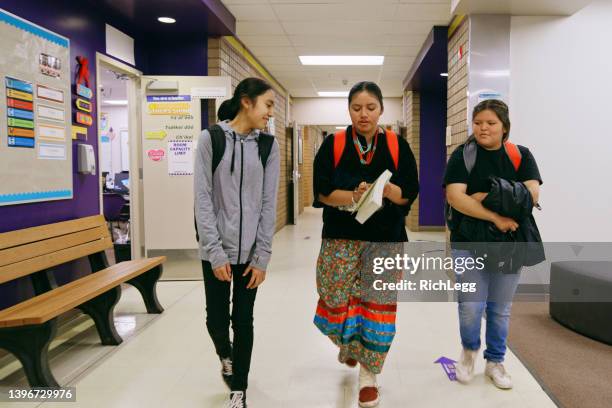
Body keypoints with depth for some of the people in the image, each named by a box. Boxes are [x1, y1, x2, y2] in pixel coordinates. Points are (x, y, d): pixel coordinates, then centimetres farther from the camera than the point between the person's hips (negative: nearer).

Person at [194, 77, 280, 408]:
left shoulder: (268, 145, 3)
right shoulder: (211, 138, -5)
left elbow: (268, 203, 0)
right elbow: (202, 199, -7)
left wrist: (262, 257, -5)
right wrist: (216, 252, -12)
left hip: (250, 249, 1)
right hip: (216, 249, -1)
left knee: (243, 319, 6)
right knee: (216, 318, 7)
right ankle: (226, 356, 41)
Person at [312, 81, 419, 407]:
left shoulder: (398, 146, 1)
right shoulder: (333, 144, 0)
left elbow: (410, 193, -3)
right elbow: (322, 191, -7)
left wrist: (385, 189, -23)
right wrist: (353, 196, -24)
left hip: (386, 239, 0)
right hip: (341, 237, 0)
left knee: (378, 305, 1)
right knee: (336, 301, 6)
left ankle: (368, 374, 18)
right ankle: (348, 344, 40)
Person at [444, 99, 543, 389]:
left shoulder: (521, 156, 3)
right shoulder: (462, 156, -3)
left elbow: (532, 194, -10)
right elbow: (455, 197, -15)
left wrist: (486, 197, -16)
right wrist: (496, 217, -21)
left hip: (510, 244, 2)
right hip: (469, 244, -2)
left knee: (500, 309, 10)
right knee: (471, 306, -4)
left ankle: (495, 362, 30)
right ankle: (469, 349, 27)